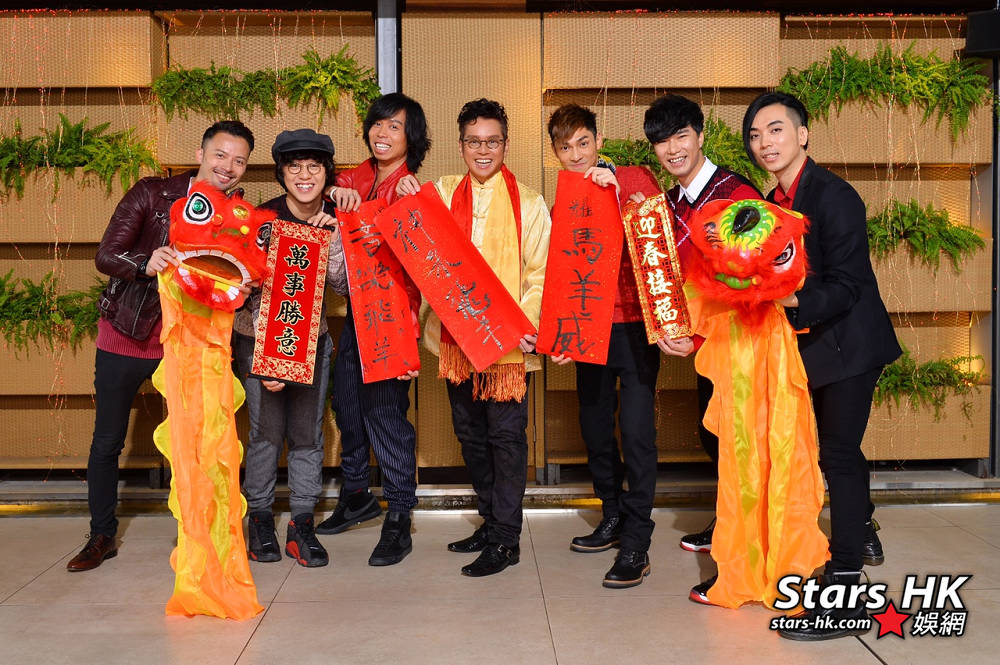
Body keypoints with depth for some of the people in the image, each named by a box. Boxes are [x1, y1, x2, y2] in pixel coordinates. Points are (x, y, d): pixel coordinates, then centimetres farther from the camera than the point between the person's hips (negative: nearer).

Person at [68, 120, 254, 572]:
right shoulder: (151, 195, -8)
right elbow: (105, 256, -14)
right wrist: (146, 263, -34)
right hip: (127, 336, -1)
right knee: (107, 442, 9)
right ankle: (101, 537, 25)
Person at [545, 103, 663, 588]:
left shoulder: (634, 180, -3)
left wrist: (617, 191, -26)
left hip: (634, 325, -5)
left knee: (636, 430, -9)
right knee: (595, 429, 13)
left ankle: (636, 544, -2)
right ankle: (613, 518, 32)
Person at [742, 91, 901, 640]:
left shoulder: (835, 197, -17)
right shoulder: (772, 203, 8)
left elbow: (845, 286, -22)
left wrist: (793, 302, -35)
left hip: (848, 343, -8)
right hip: (811, 346, 8)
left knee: (839, 454, -9)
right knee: (834, 449, 21)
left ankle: (844, 591, -4)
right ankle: (862, 534, 45)